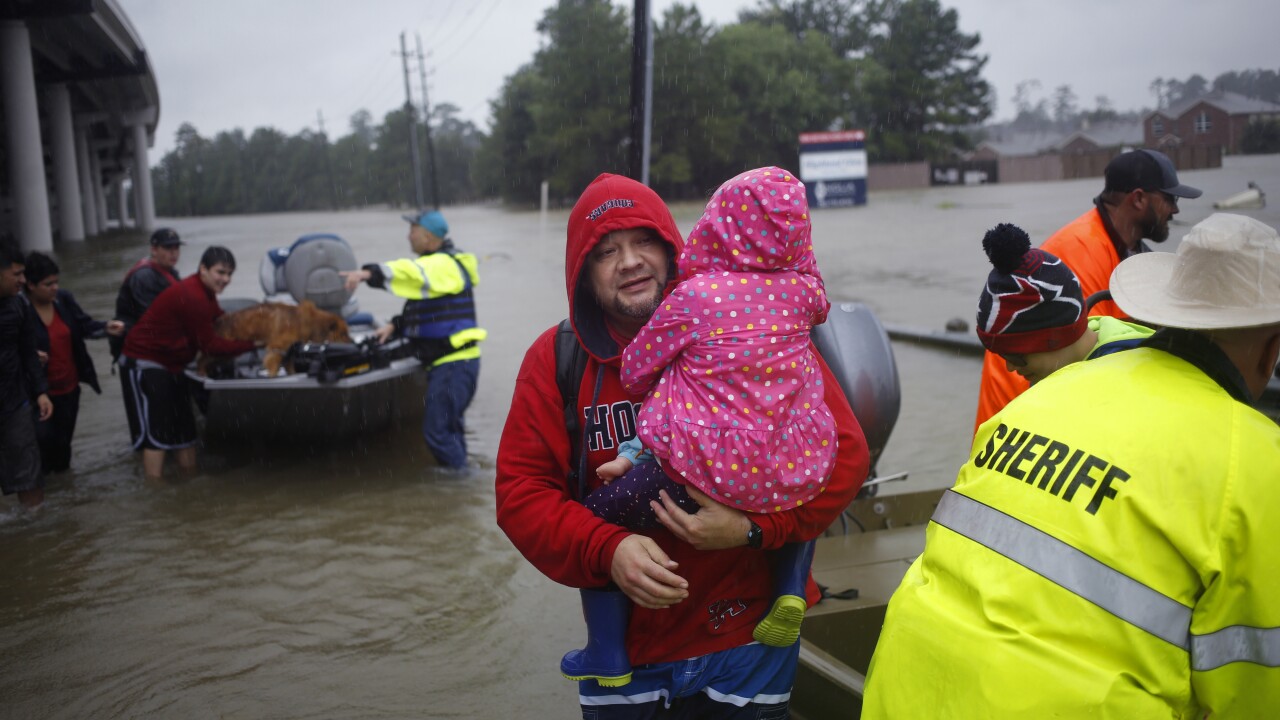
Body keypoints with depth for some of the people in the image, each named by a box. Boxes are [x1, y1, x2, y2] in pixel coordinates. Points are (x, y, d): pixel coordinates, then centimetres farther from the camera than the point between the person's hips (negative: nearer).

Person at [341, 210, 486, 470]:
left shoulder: (443, 265, -14)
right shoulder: (434, 265, 19)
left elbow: (413, 272, -35)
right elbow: (424, 309, 26)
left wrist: (371, 273, -47)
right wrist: (396, 326, 13)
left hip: (454, 364, -11)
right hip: (447, 361, 11)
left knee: (436, 430, -8)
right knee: (449, 427, 20)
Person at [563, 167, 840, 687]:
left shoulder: (691, 298, -9)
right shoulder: (802, 292, 3)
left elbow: (635, 373, 2)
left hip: (704, 477, -4)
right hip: (795, 479, 5)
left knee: (597, 514, 15)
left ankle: (605, 653, 20)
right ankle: (791, 590, 21)